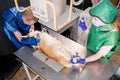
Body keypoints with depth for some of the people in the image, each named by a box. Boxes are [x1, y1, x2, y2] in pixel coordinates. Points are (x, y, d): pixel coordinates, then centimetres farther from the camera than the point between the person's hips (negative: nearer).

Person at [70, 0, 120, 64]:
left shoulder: (112, 36, -33)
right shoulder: (96, 23, -19)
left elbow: (99, 55, -26)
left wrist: (83, 60, -40)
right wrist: (85, 29, -13)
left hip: (99, 60, -4)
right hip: (88, 52, 5)